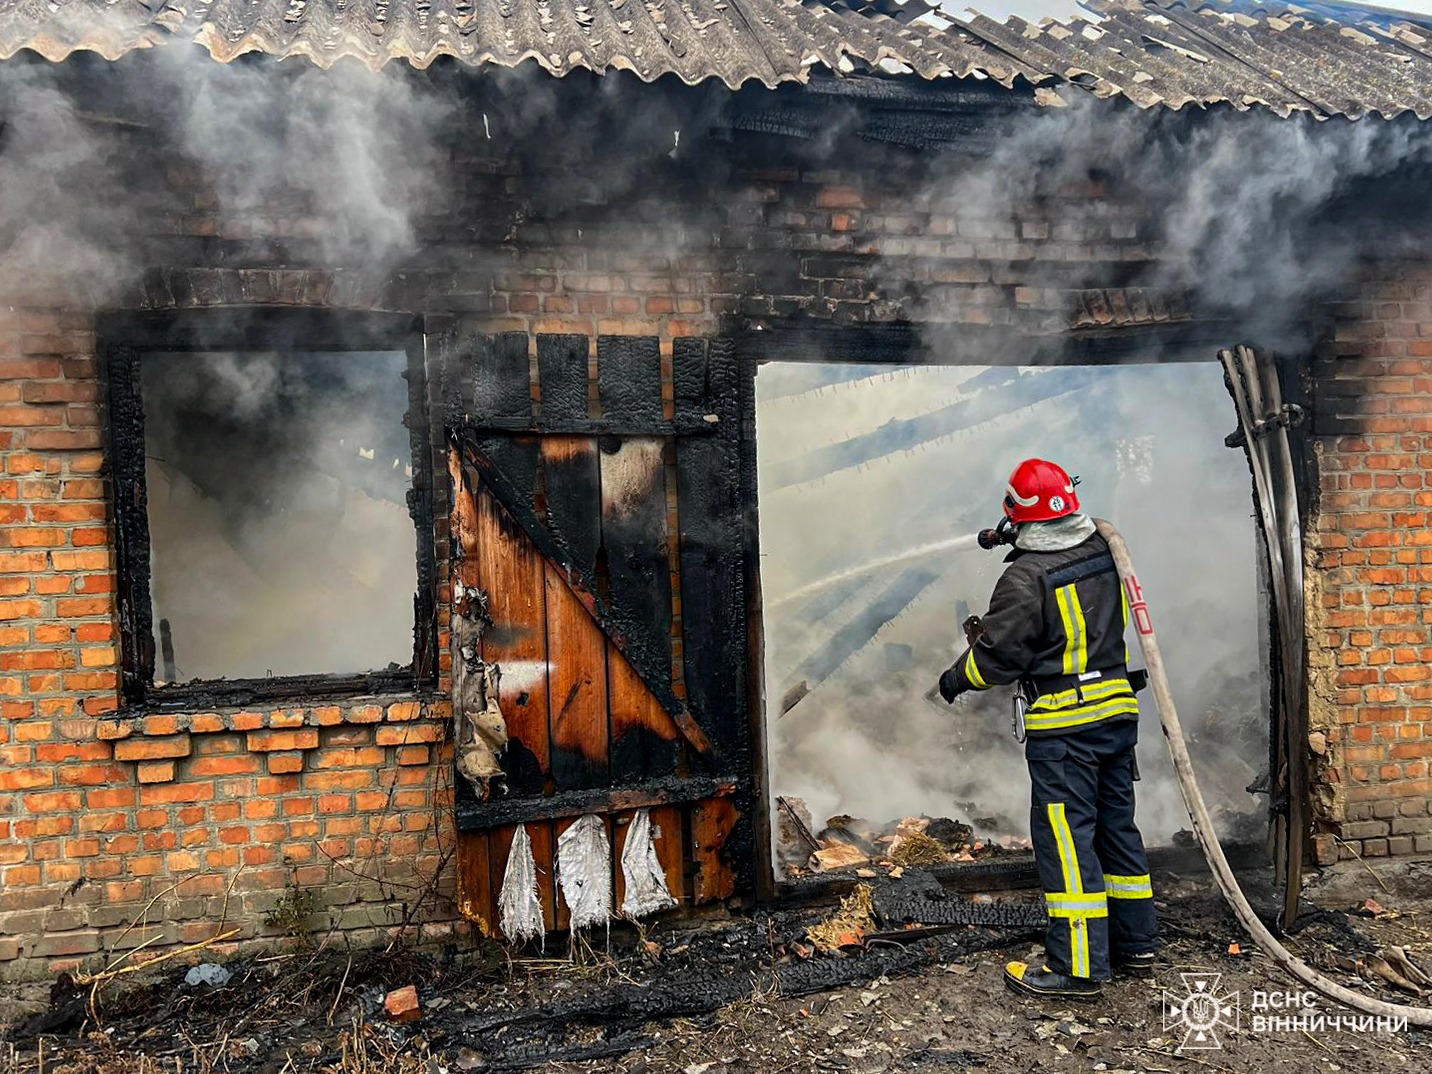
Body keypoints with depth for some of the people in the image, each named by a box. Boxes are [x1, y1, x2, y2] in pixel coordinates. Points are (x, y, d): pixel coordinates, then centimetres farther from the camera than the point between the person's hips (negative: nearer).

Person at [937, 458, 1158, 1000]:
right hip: (1119, 711, 8)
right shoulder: (1104, 553, 5)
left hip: (1064, 727, -8)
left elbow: (996, 655, -14)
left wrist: (955, 678, 7)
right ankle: (1136, 944, 31)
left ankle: (1078, 967, 7)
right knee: (1116, 826, 18)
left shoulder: (1026, 577, -18)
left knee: (1066, 839, 0)